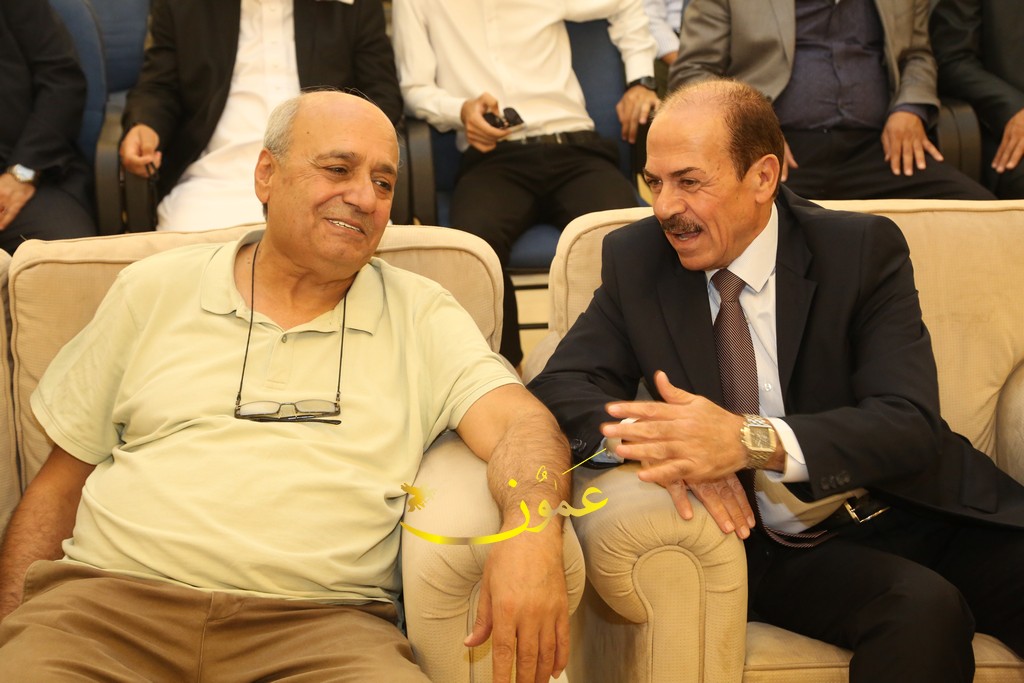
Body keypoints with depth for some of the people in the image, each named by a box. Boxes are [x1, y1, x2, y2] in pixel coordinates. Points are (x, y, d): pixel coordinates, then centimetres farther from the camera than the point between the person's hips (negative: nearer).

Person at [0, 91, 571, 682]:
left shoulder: (422, 316, 12)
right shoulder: (154, 291, 15)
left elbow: (518, 422, -4)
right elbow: (61, 481, 17)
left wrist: (531, 533, -26)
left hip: (320, 623, 0)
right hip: (116, 595, 1)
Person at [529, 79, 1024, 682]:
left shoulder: (863, 248, -5)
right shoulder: (636, 259, 2)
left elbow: (910, 424, -15)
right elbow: (561, 385, -2)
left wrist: (751, 440, -32)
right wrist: (651, 438, -24)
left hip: (916, 513, 1)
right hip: (775, 550, -1)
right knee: (923, 609, -30)